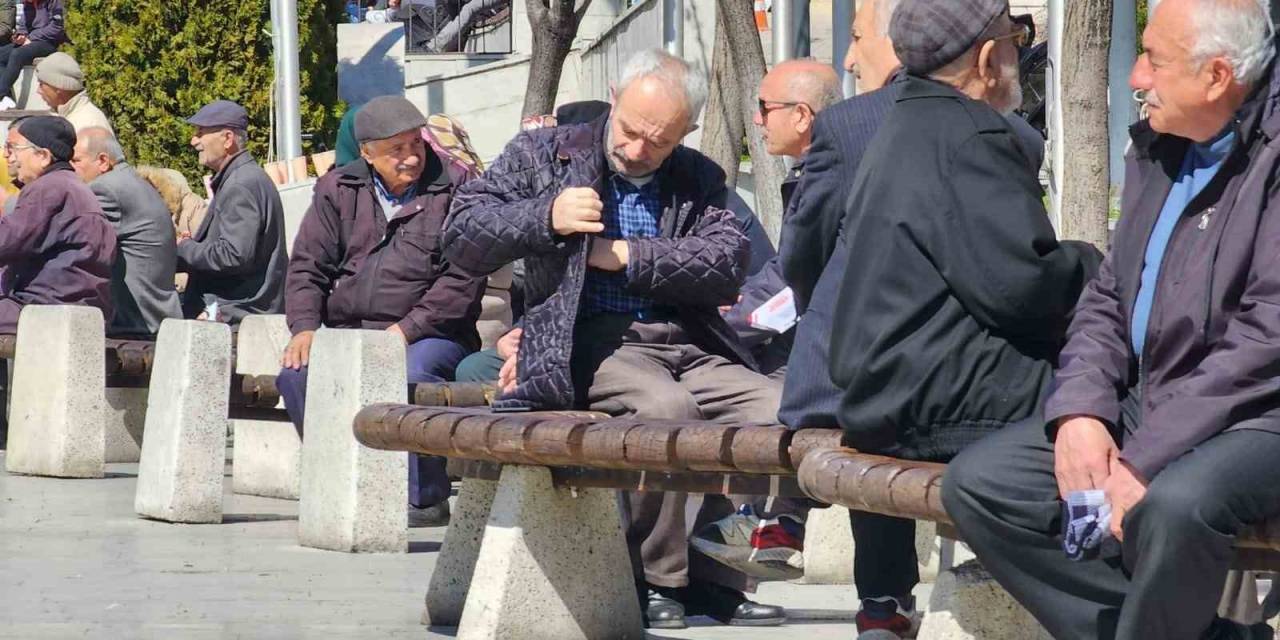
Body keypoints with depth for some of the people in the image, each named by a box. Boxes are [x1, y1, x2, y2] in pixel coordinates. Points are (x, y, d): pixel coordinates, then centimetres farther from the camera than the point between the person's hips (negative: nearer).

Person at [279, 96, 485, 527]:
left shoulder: (453, 189, 0)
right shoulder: (338, 191, 12)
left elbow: (463, 279, -7)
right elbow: (307, 266, 13)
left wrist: (406, 329, -16)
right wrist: (304, 327, -6)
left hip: (431, 334, -4)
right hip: (348, 331, 4)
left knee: (414, 373, -37)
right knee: (296, 372, -23)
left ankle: (427, 499, -22)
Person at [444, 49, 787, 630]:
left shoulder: (699, 180, 18)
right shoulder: (544, 155, 12)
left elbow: (727, 265, 1)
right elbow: (461, 237, 7)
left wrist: (625, 255, -9)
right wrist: (546, 218, -10)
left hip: (687, 343, 4)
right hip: (592, 343, -4)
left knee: (778, 409, -22)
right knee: (666, 405, -35)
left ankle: (714, 577, -11)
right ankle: (656, 578, -20)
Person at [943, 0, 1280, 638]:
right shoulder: (1157, 151, 12)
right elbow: (1107, 299, 17)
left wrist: (1145, 463, -22)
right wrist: (1079, 410, -4)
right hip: (1141, 406, 9)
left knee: (1175, 506, -38)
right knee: (975, 484, -5)